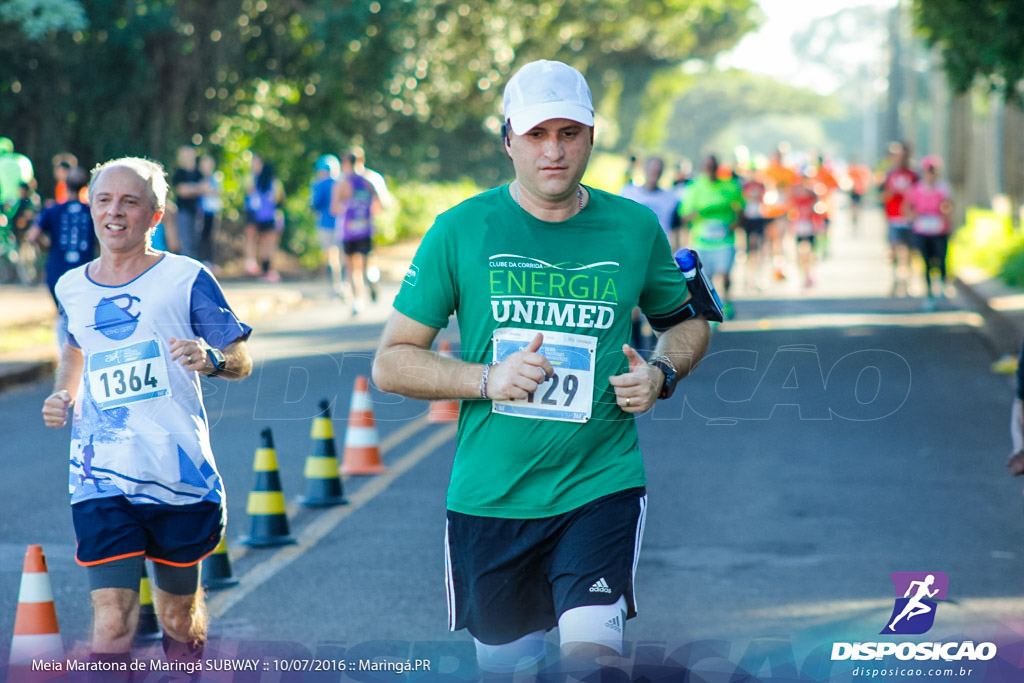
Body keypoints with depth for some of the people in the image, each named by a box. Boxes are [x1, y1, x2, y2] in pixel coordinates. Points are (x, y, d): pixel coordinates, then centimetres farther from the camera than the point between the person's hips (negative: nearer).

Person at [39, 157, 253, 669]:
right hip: (101, 479, 1)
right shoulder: (72, 288, 8)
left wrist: (212, 359, -20)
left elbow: (242, 361, 2)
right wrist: (62, 396, 9)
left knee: (179, 616, 14)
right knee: (111, 618, -13)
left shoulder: (186, 278, -2)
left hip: (180, 474, -1)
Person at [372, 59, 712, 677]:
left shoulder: (635, 228, 2)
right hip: (489, 497, 1)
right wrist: (486, 381, -16)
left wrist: (661, 373, -3)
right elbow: (391, 363, 0)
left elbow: (689, 321, 19)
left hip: (602, 483, -1)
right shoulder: (460, 231, -2)